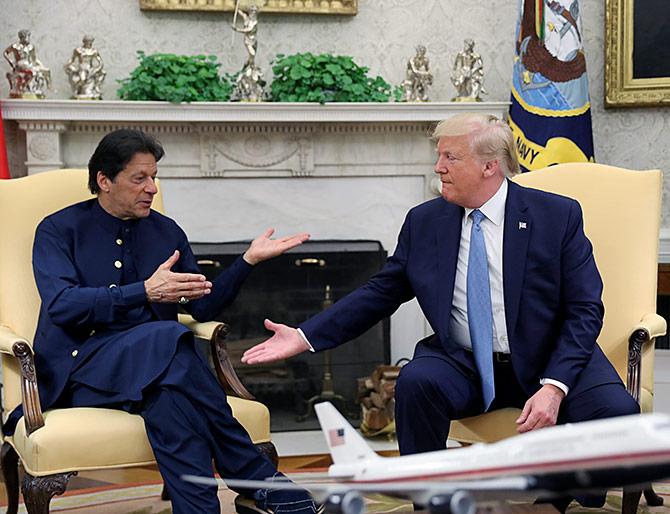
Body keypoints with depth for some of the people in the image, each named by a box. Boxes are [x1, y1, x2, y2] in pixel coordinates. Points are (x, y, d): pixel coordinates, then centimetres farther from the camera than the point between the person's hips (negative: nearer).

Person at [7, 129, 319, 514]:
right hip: (80, 367, -3)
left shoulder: (166, 232, 17)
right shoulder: (59, 230, 4)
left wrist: (249, 260, 2)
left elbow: (203, 307, 16)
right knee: (167, 336, -35)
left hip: (151, 363, 4)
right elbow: (61, 305, -14)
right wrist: (145, 292, -24)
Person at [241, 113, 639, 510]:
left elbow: (585, 310, -7)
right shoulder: (424, 222, 5)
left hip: (549, 362, -1)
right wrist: (304, 337, 0)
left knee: (616, 411, -28)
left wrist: (554, 387, -21)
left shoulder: (559, 215, -4)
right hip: (464, 365, 2)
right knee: (416, 382, -30)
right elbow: (379, 294, 10)